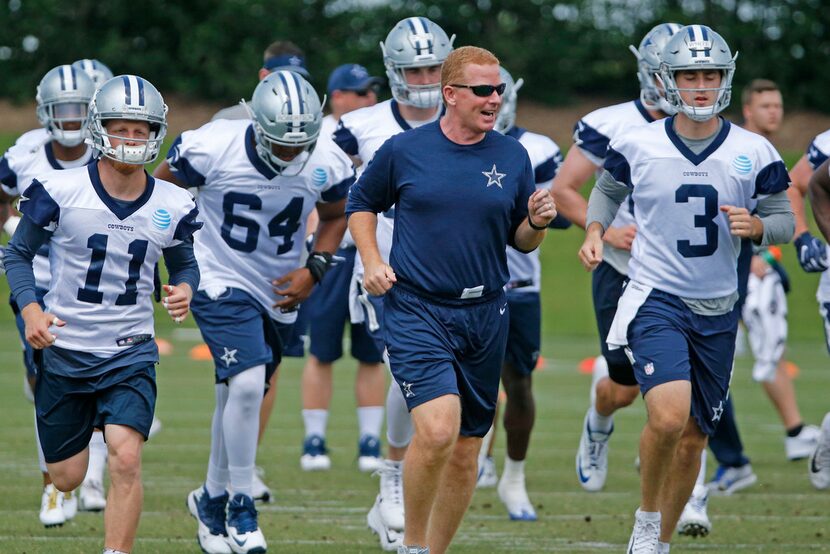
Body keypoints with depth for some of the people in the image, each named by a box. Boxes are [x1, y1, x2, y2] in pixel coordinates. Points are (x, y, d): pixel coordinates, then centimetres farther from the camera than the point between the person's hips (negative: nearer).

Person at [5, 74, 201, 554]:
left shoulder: (172, 205, -3)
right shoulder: (60, 191, -11)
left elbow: (185, 263, 13)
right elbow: (20, 253, -1)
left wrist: (185, 289, -10)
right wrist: (31, 310, -17)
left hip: (131, 352, 1)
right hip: (64, 348, -1)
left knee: (126, 460, -21)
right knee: (68, 478, 10)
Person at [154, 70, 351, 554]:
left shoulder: (327, 164, -13)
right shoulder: (212, 148, -22)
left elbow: (336, 216, 8)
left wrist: (315, 268, -6)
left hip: (279, 293, 4)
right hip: (222, 283, -4)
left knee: (240, 396, 15)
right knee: (247, 384, -21)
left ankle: (214, 499, 35)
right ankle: (241, 506, -8)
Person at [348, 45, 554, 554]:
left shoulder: (513, 157, 5)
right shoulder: (404, 150, -1)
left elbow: (522, 240, 13)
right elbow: (362, 204, 15)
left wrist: (537, 222, -8)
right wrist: (372, 261, 0)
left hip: (485, 316, 4)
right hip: (416, 310, -4)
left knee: (466, 452, 7)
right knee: (437, 430, -22)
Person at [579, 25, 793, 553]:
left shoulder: (754, 153, -2)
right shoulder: (638, 145, -4)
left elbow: (784, 220, 7)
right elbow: (607, 191, 15)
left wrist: (756, 226, -15)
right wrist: (595, 231, -4)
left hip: (717, 310, 3)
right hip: (656, 299, -3)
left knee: (694, 436, 9)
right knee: (669, 416, -24)